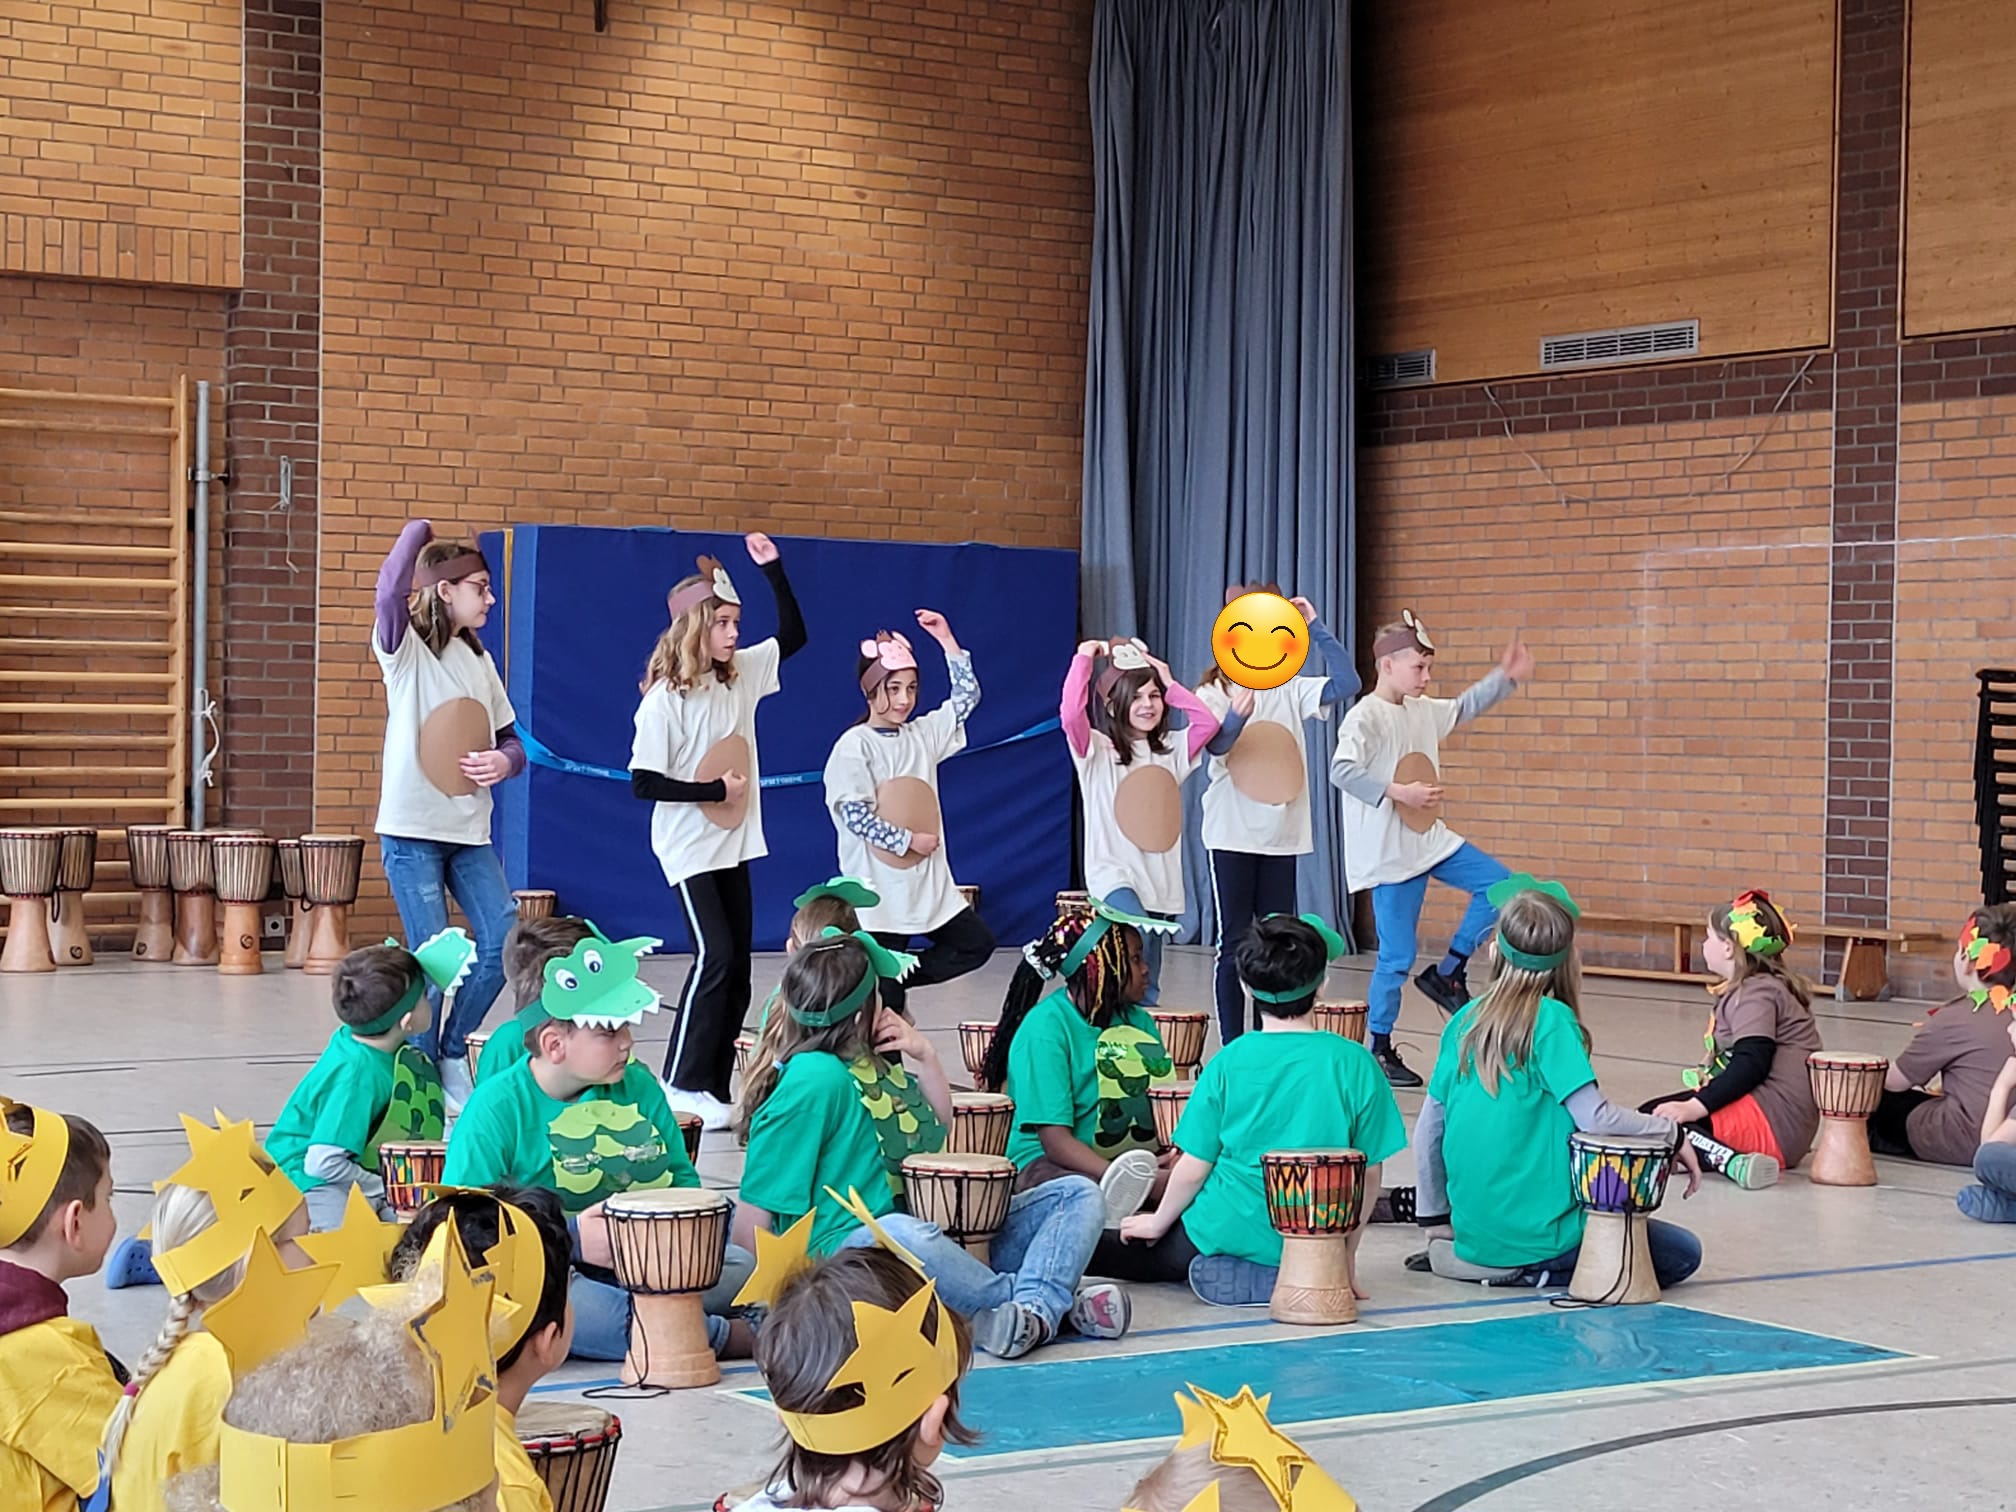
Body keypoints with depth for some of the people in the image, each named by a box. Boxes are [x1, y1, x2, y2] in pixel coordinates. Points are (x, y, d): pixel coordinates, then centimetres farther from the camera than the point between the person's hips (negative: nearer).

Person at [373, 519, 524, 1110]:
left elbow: (512, 740, 17)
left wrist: (504, 761, -8)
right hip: (412, 831, -6)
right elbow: (392, 588, -28)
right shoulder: (404, 649, -6)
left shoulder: (479, 660, 13)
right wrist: (420, 531, -9)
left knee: (505, 943, -1)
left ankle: (452, 1051, 19)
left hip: (470, 831, 6)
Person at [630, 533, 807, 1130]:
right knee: (716, 954, -15)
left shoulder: (741, 675, 4)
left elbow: (793, 635, 15)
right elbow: (643, 782, -16)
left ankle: (714, 1090, 11)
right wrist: (713, 790, -14)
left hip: (734, 844, 7)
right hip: (688, 846, -7)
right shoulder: (665, 699, -14)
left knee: (737, 968, 5)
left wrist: (773, 570, 5)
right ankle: (681, 1082, -6)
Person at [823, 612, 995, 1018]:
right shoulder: (853, 746, -11)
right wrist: (909, 841, -13)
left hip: (929, 884, 6)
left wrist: (947, 641, 2)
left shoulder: (922, 735, 8)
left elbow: (967, 698, 8)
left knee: (976, 943, 5)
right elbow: (855, 816, -17)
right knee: (884, 993, -1)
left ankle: (900, 983, 16)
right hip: (880, 889, -6)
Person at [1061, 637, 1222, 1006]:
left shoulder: (1172, 750, 11)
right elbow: (1071, 714, -19)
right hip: (1114, 874, -5)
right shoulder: (1097, 750, -2)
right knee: (1136, 935, -34)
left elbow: (1209, 722, 0)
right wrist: (1083, 659, -12)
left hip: (1162, 881, 5)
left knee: (1148, 987, 7)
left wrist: (1170, 684, 4)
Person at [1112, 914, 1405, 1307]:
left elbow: (1193, 1168, -5)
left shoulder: (1230, 1062, -11)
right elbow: (1368, 1174, -2)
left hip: (1229, 1234, -3)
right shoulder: (1355, 1063, -9)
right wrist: (1345, 1255, 12)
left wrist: (1158, 1222, 14)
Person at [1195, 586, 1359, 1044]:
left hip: (1281, 836, 3)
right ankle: (1233, 1048, 6)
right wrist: (1236, 716, -42)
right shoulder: (1212, 694, -4)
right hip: (1232, 835, -3)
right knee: (1234, 945, 0)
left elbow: (1346, 684, -7)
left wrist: (1316, 627, -9)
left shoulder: (1290, 691, 5)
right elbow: (1215, 745, -21)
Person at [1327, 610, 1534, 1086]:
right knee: (1397, 957, -4)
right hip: (1390, 853, -8)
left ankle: (1447, 974, 13)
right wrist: (1399, 792, -32)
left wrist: (1505, 676, 18)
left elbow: (1463, 708, 28)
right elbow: (1342, 770, -30)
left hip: (1430, 839, 8)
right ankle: (1380, 1050, 12)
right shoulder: (1365, 716, -16)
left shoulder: (1423, 710, 8)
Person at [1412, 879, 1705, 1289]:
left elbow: (1429, 1127, 8)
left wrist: (1435, 1224, 16)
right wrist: (1671, 1133, -4)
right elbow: (1593, 1116, -20)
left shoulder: (1466, 1020, 5)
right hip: (1533, 1235, -8)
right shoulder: (1551, 1019, -13)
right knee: (1682, 1253, 3)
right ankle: (1529, 1273, -6)